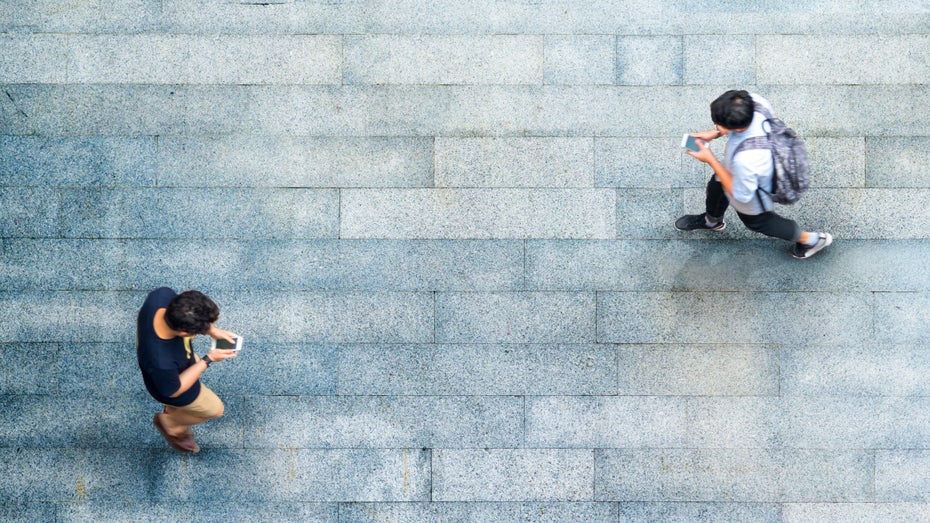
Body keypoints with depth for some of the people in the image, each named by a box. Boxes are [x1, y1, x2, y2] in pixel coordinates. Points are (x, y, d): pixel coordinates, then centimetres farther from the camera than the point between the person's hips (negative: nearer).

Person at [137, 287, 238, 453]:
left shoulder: (162, 296, -36)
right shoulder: (161, 362, -49)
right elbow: (173, 391, -26)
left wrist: (212, 330, -19)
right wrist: (208, 360, -23)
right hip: (174, 384, -5)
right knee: (214, 409, 23)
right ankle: (169, 422, 47)